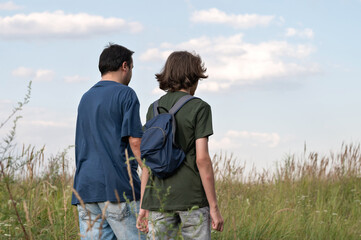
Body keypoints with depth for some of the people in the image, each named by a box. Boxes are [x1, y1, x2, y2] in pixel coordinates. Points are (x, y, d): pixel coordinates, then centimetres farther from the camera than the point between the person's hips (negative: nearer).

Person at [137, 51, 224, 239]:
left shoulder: (153, 110, 10)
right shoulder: (199, 108, -5)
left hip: (158, 198, 4)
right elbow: (202, 159, -11)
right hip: (192, 196, -4)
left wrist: (144, 205, 11)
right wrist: (214, 206, -8)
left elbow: (148, 160, 8)